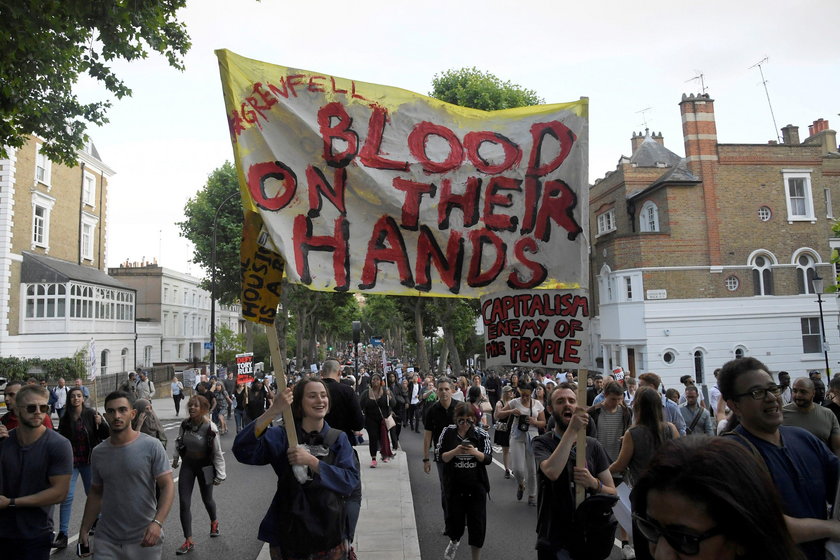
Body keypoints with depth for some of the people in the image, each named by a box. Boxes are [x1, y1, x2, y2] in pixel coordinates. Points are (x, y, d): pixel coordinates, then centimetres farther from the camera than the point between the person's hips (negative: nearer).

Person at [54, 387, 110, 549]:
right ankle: (63, 535, 1)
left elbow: (106, 436, -11)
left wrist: (101, 423, -29)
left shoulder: (91, 414, -9)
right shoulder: (65, 419, -1)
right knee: (67, 496, -7)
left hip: (89, 460, -1)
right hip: (71, 461, 1)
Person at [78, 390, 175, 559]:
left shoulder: (151, 446, -11)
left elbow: (167, 486, -12)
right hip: (106, 539, 3)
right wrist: (84, 529, 7)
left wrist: (157, 522, -24)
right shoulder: (98, 452, 3)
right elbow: (95, 493, 14)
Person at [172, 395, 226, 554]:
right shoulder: (185, 424, -11)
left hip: (205, 466, -3)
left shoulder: (210, 428, -23)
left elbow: (217, 453, -16)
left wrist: (220, 475, -13)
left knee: (207, 500, 15)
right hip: (187, 465, 3)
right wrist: (176, 458, 16)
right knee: (184, 503, -2)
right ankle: (189, 541, 9)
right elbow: (178, 441, 11)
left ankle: (214, 522, 48)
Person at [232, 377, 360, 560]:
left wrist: (311, 461, -22)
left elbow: (352, 480, -12)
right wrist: (272, 412, -33)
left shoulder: (338, 439, -1)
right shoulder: (281, 436, -5)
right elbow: (243, 451, -21)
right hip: (288, 535, -1)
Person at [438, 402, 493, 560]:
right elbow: (440, 457, -6)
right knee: (454, 519, 11)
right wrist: (455, 451, -24)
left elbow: (488, 458, -6)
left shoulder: (481, 434, -7)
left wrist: (474, 452, -25)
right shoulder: (448, 432, -7)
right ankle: (454, 540, 47)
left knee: (477, 523, 4)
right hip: (454, 486, 0)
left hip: (477, 486, 0)